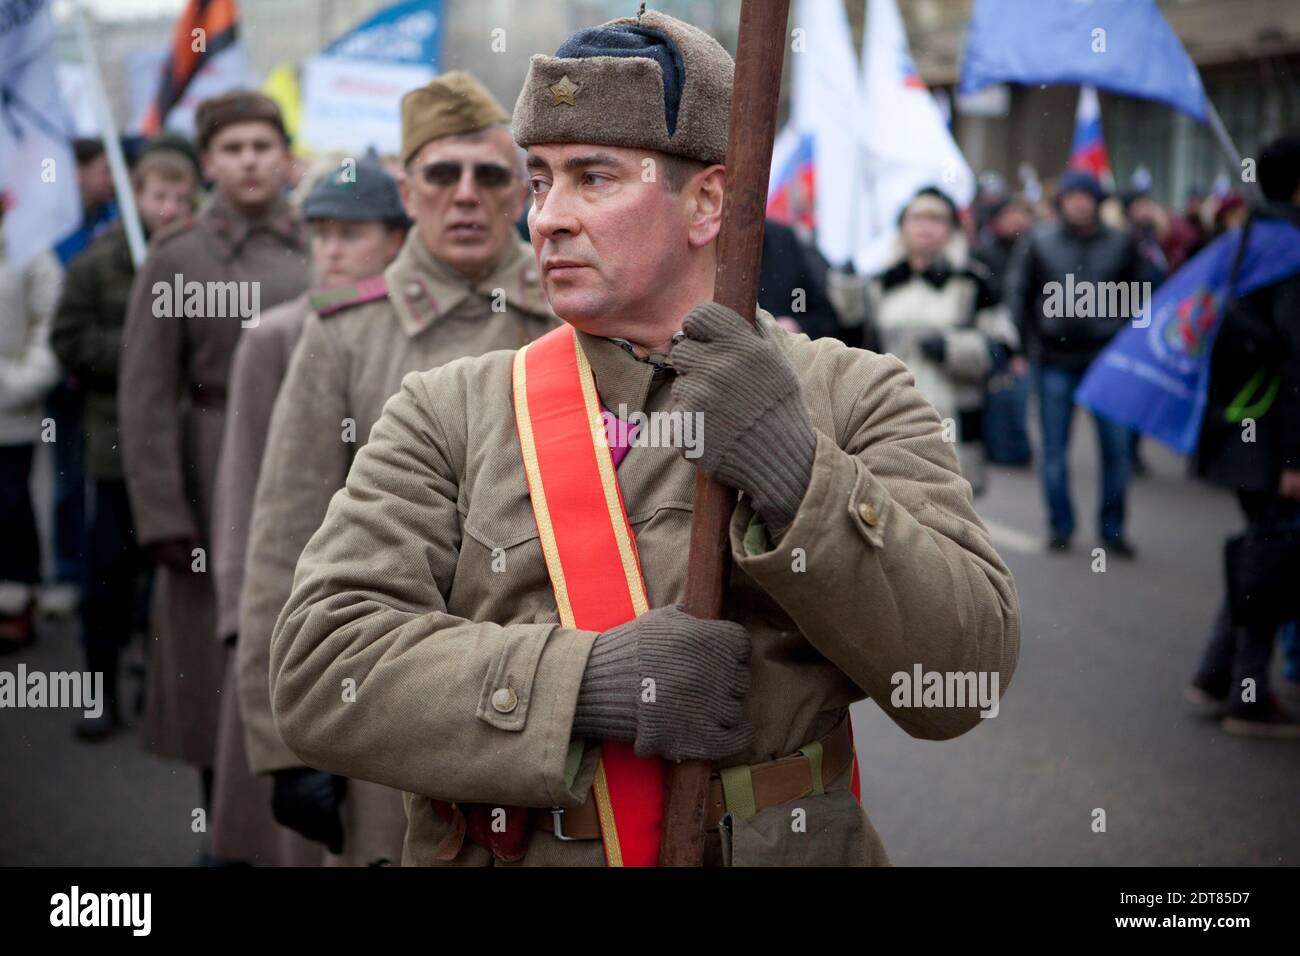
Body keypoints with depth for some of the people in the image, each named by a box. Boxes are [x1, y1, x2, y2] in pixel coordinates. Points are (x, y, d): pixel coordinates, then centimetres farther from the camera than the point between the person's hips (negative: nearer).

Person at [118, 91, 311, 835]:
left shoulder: (320, 249, 6)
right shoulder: (176, 258, -1)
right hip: (217, 473, -2)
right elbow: (147, 399, -3)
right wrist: (164, 515, -9)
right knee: (220, 670, 5)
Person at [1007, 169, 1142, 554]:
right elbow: (1018, 293, 5)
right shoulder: (1037, 241, 2)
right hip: (1055, 361, 0)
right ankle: (1061, 526, 16)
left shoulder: (1120, 244, 5)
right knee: (1055, 449, 5)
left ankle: (1112, 529, 9)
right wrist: (1030, 343, 0)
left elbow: (1135, 298, 14)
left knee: (1116, 446, -1)